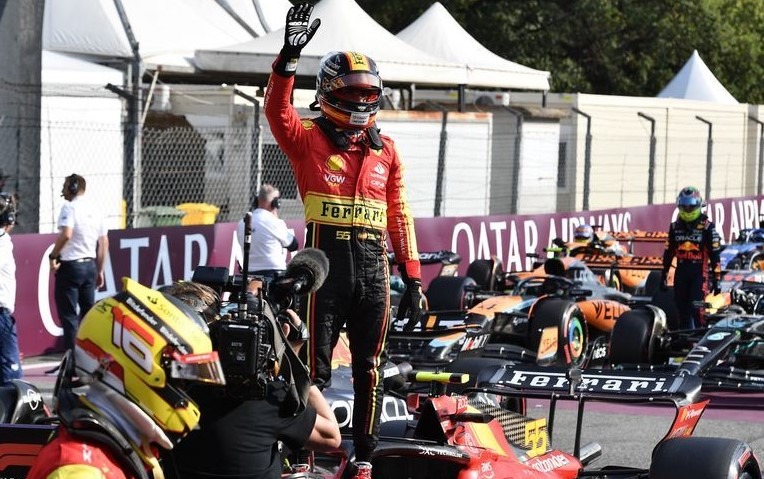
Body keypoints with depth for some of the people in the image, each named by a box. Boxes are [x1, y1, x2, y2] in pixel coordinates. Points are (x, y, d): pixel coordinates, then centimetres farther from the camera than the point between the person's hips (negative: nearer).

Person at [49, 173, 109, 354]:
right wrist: (100, 270, 19)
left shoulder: (70, 207, -10)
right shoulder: (95, 209, 11)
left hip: (70, 265, -7)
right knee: (88, 312, 12)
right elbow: (104, 242, 13)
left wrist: (53, 256, -14)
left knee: (68, 314, -4)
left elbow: (66, 235, -27)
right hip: (90, 265, 7)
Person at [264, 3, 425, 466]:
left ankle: (366, 454, 19)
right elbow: (278, 111, -17)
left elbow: (399, 215, 15)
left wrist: (413, 275, 11)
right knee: (315, 364, -1)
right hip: (326, 258, -4)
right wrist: (289, 58, -29)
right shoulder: (308, 138, 3)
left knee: (370, 365, 10)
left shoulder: (385, 149, 14)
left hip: (374, 262, 4)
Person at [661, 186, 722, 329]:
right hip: (681, 272, 5)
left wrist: (715, 279, -6)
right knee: (682, 309, 8)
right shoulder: (675, 226, 11)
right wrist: (664, 275, 14)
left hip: (699, 272, -5)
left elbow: (715, 254, -4)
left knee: (696, 308, -15)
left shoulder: (707, 226, -4)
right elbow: (668, 252, 16)